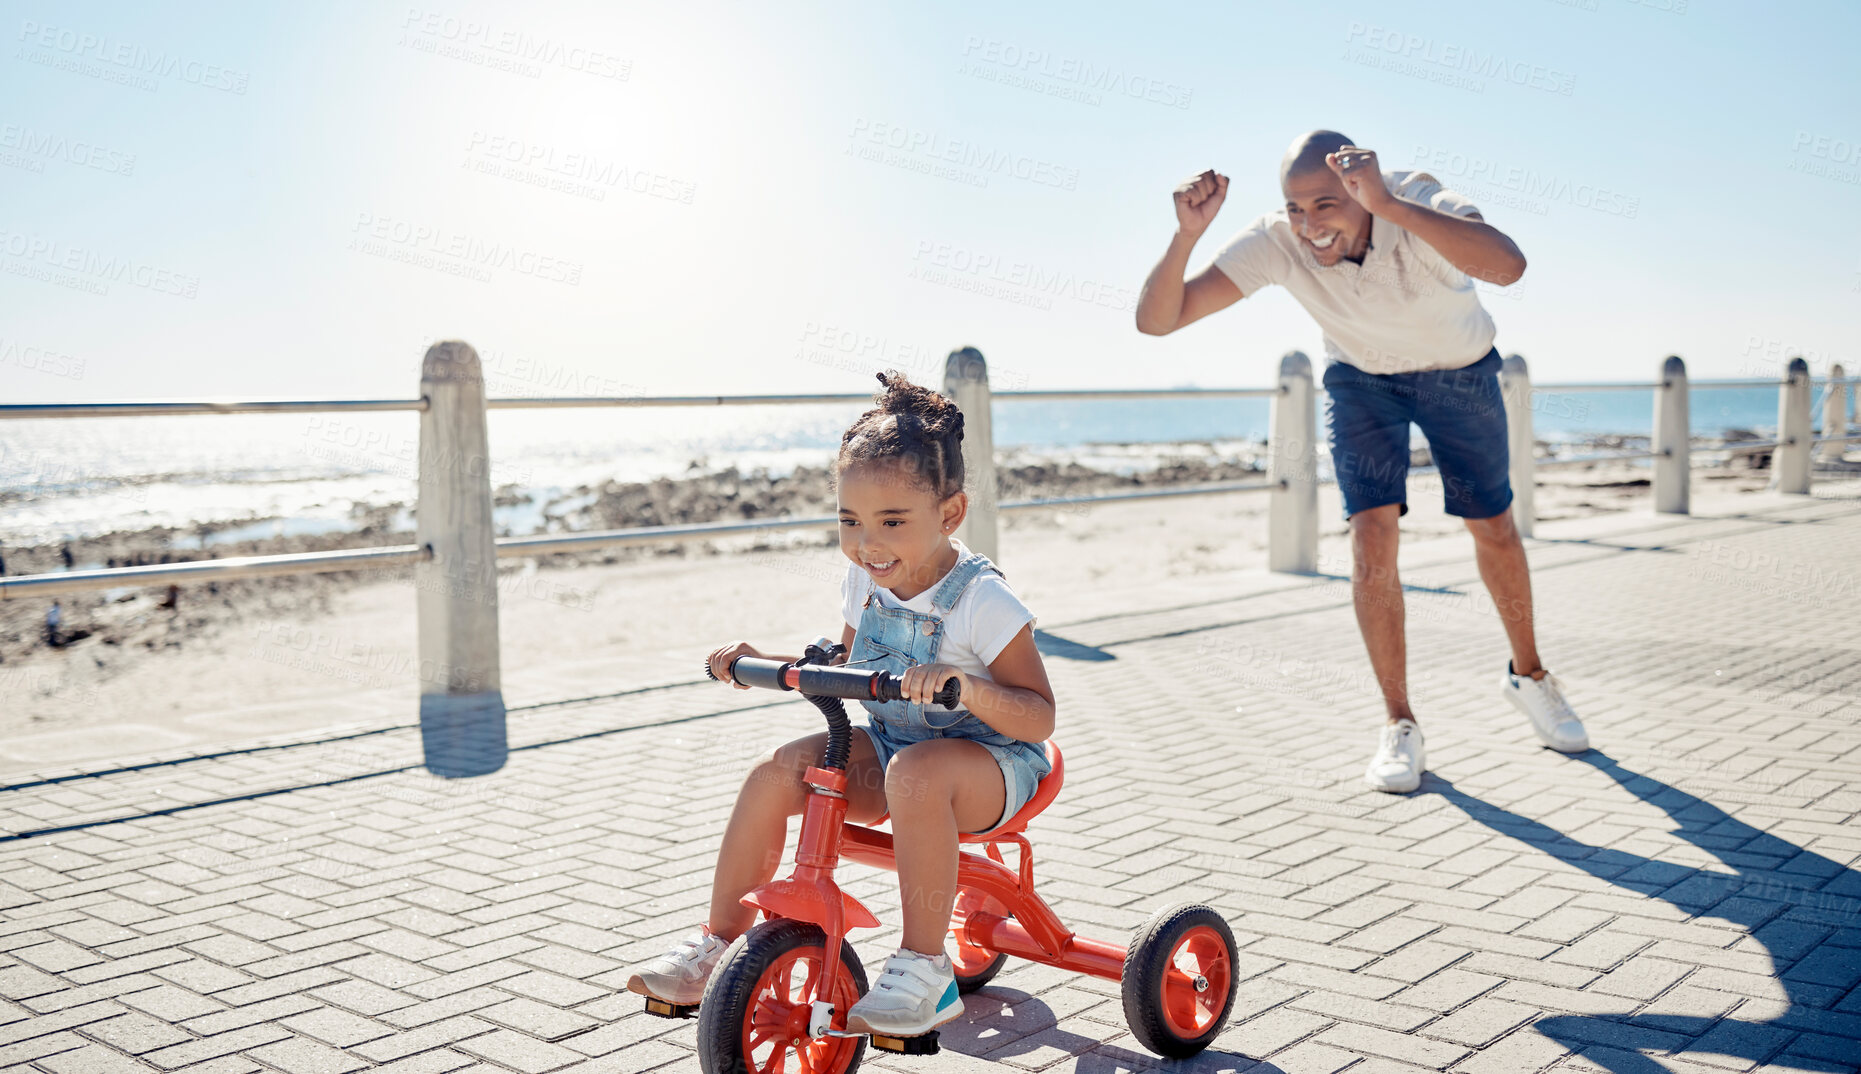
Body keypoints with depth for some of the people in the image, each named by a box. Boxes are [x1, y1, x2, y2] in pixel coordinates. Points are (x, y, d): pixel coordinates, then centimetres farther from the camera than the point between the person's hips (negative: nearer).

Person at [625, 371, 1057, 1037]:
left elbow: (1039, 717, -21)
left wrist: (969, 687, -40)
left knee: (915, 772, -39)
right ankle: (719, 944, 0)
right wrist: (765, 663, 3)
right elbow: (850, 671, 17)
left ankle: (923, 972, -27)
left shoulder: (982, 601, -21)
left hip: (990, 762, -7)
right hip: (884, 747, 7)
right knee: (777, 771, -13)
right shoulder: (864, 584, -1)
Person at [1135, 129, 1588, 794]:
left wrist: (1389, 204, -66)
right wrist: (1187, 234, -50)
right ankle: (1399, 725, -1)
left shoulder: (1418, 203, -38)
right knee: (1372, 535, -14)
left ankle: (1528, 676, 36)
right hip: (1361, 379, 1)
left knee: (1494, 531, 10)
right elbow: (1155, 319, -34)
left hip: (1459, 372, 0)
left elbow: (1507, 265, -59)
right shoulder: (1275, 242, -31)